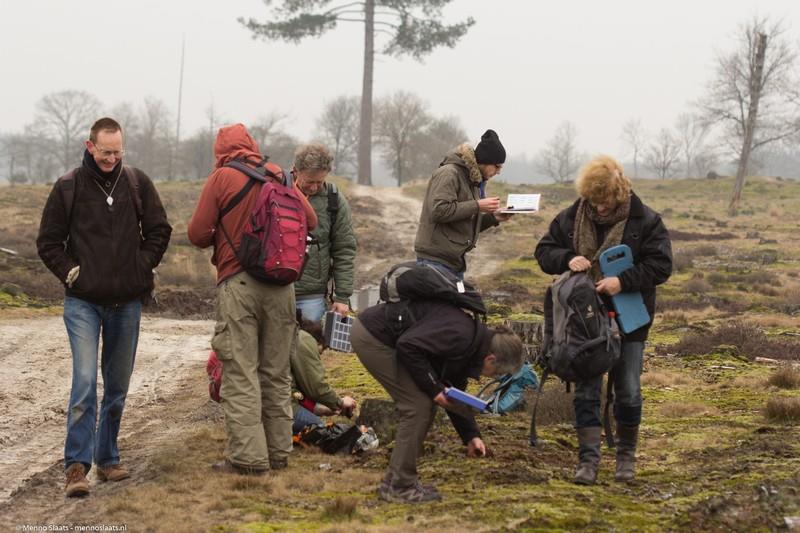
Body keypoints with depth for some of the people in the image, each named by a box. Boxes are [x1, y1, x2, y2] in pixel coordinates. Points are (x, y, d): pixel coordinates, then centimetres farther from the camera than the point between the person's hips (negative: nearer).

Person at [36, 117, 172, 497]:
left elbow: (159, 230, 12)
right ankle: (77, 465, -11)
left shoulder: (137, 183, 3)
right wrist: (69, 272, -5)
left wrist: (143, 266, 3)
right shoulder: (68, 187, -2)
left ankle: (107, 459, 22)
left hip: (127, 302, 3)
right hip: (83, 302, -3)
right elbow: (48, 241, 5)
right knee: (85, 381, -14)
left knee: (118, 387, 10)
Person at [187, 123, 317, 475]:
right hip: (280, 285, 4)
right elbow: (309, 219, 14)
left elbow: (197, 234, -4)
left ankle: (248, 458, -5)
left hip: (238, 283, -4)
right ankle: (279, 453, 17)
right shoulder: (278, 175, 8)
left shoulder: (222, 178, -3)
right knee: (277, 373, 13)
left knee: (240, 375, -2)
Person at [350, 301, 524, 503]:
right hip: (370, 336, -10)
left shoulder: (467, 343, 10)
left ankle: (395, 479, 17)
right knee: (418, 405, -10)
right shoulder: (458, 334, -23)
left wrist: (471, 436, 13)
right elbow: (408, 346, -28)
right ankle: (400, 486, -2)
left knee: (425, 405, 10)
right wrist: (434, 389, -20)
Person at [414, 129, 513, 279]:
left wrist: (493, 218, 5)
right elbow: (438, 210, -23)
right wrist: (476, 206, -19)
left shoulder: (475, 181, 18)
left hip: (456, 261, 9)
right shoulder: (449, 173, -10)